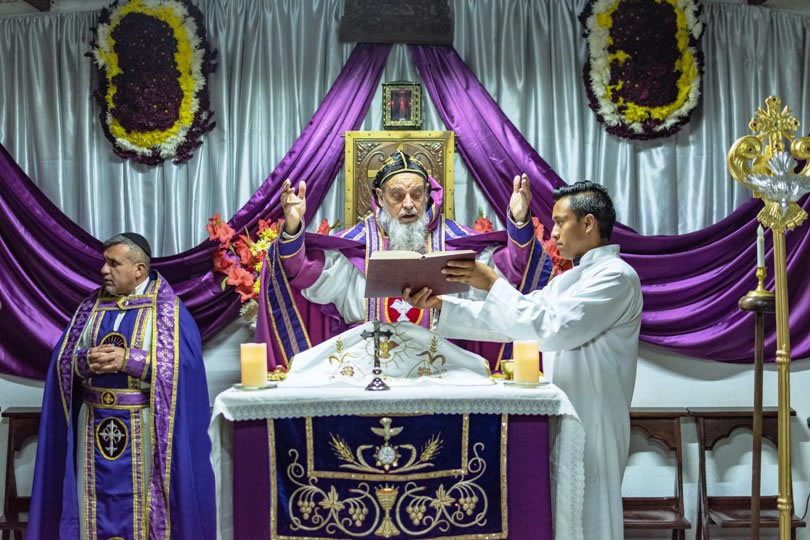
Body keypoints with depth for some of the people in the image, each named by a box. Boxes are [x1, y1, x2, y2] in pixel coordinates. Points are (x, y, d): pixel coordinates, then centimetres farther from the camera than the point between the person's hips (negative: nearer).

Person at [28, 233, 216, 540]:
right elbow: (63, 359, 7)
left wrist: (127, 359, -21)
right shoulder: (92, 305, 8)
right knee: (96, 498, 10)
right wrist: (86, 361, -14)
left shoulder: (167, 308, -6)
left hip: (144, 426, -4)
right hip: (95, 423, 4)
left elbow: (179, 364, -15)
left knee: (143, 501, 3)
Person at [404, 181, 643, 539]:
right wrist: (440, 305, 3)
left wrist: (493, 284, -18)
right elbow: (506, 321, 13)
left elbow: (555, 329, -24)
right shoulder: (569, 280, 17)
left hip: (592, 423, -9)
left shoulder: (616, 276, -12)